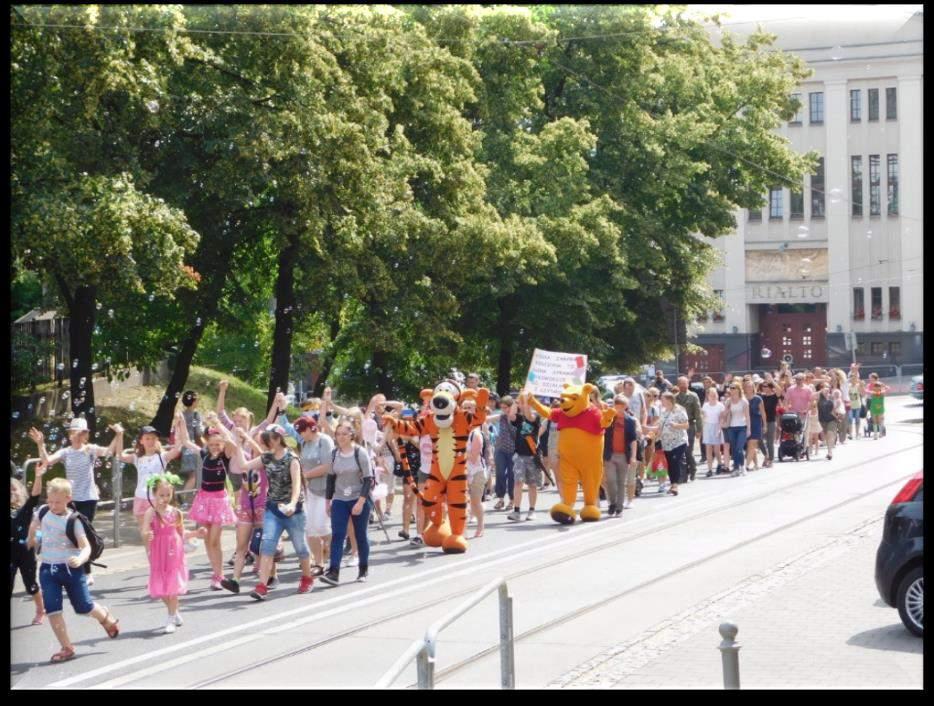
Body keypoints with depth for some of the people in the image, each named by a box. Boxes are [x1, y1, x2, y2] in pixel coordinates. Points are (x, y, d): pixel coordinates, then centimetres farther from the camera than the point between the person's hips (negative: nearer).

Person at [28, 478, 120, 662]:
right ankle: (66, 648, 3)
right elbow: (33, 526, 22)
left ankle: (105, 617, 38)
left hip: (70, 568, -4)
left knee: (84, 607, 4)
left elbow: (86, 546, -18)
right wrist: (30, 542, 30)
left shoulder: (73, 520, -14)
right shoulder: (43, 512, -1)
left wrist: (80, 559, -37)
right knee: (52, 609, -6)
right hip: (47, 569, 4)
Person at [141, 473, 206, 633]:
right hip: (159, 556, -1)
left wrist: (195, 533, 5)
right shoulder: (151, 513, -7)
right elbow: (145, 533, -16)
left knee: (173, 586, -3)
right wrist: (147, 536, -38)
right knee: (161, 588, 5)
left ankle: (171, 620, 4)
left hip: (175, 554, 1)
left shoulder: (176, 513, 3)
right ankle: (175, 613, 28)